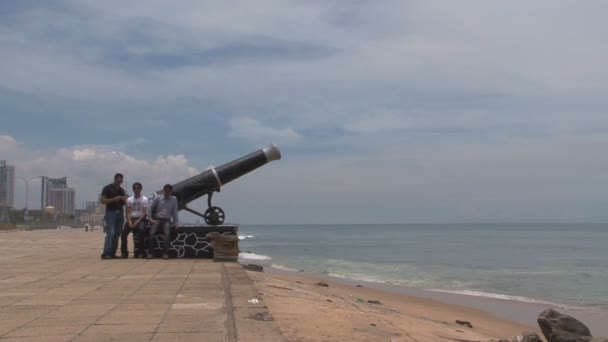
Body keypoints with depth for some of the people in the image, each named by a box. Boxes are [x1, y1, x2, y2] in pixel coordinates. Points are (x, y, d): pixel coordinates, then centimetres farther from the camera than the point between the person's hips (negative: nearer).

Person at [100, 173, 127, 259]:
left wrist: (124, 200, -2)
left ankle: (112, 253, 6)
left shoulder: (122, 190, 17)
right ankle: (106, 254, -16)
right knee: (110, 233, -15)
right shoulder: (107, 188, -2)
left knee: (117, 234, 3)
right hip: (110, 213, -6)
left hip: (120, 213, 6)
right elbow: (103, 201, -8)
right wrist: (114, 199, -19)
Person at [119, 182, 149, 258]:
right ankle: (124, 252, -7)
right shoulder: (129, 199, 13)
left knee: (141, 230, -33)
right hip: (131, 218, 4)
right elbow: (128, 212, 8)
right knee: (124, 233, -18)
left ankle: (140, 252, -24)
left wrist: (138, 221, -16)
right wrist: (129, 221, -10)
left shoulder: (144, 199, 2)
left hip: (140, 219, -3)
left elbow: (145, 212, -4)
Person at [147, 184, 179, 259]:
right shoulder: (157, 198, 6)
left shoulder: (174, 199, 8)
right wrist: (150, 219, -5)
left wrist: (176, 223, 2)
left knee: (167, 233, -30)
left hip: (166, 220, 0)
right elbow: (150, 208, 7)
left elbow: (174, 212, 9)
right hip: (157, 219, 0)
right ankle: (150, 253, -20)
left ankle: (165, 253, -29)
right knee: (152, 233, -27)